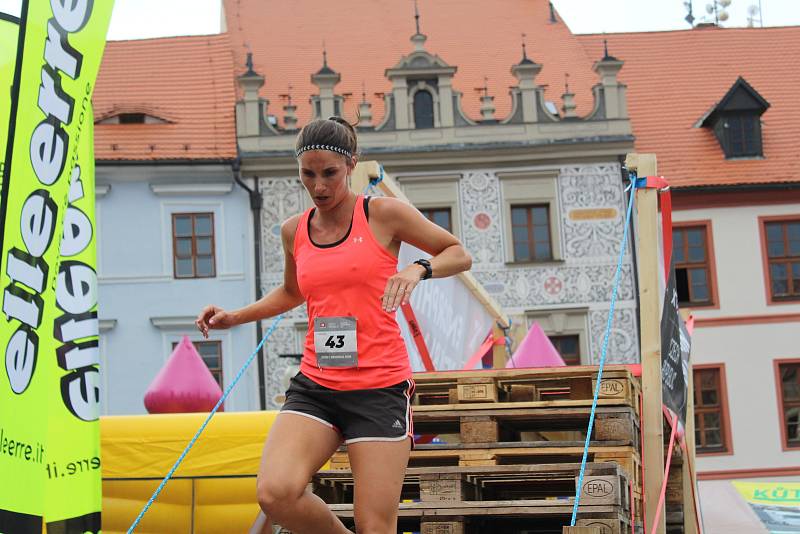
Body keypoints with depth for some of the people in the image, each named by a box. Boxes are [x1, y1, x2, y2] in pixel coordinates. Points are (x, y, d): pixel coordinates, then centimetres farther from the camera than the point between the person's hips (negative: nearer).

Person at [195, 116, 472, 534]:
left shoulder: (384, 214, -1)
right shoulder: (294, 231, 12)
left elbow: (459, 254, 7)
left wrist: (418, 269, -13)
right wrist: (234, 317, 18)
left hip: (379, 386, -3)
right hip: (314, 385, 4)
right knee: (274, 493, -20)